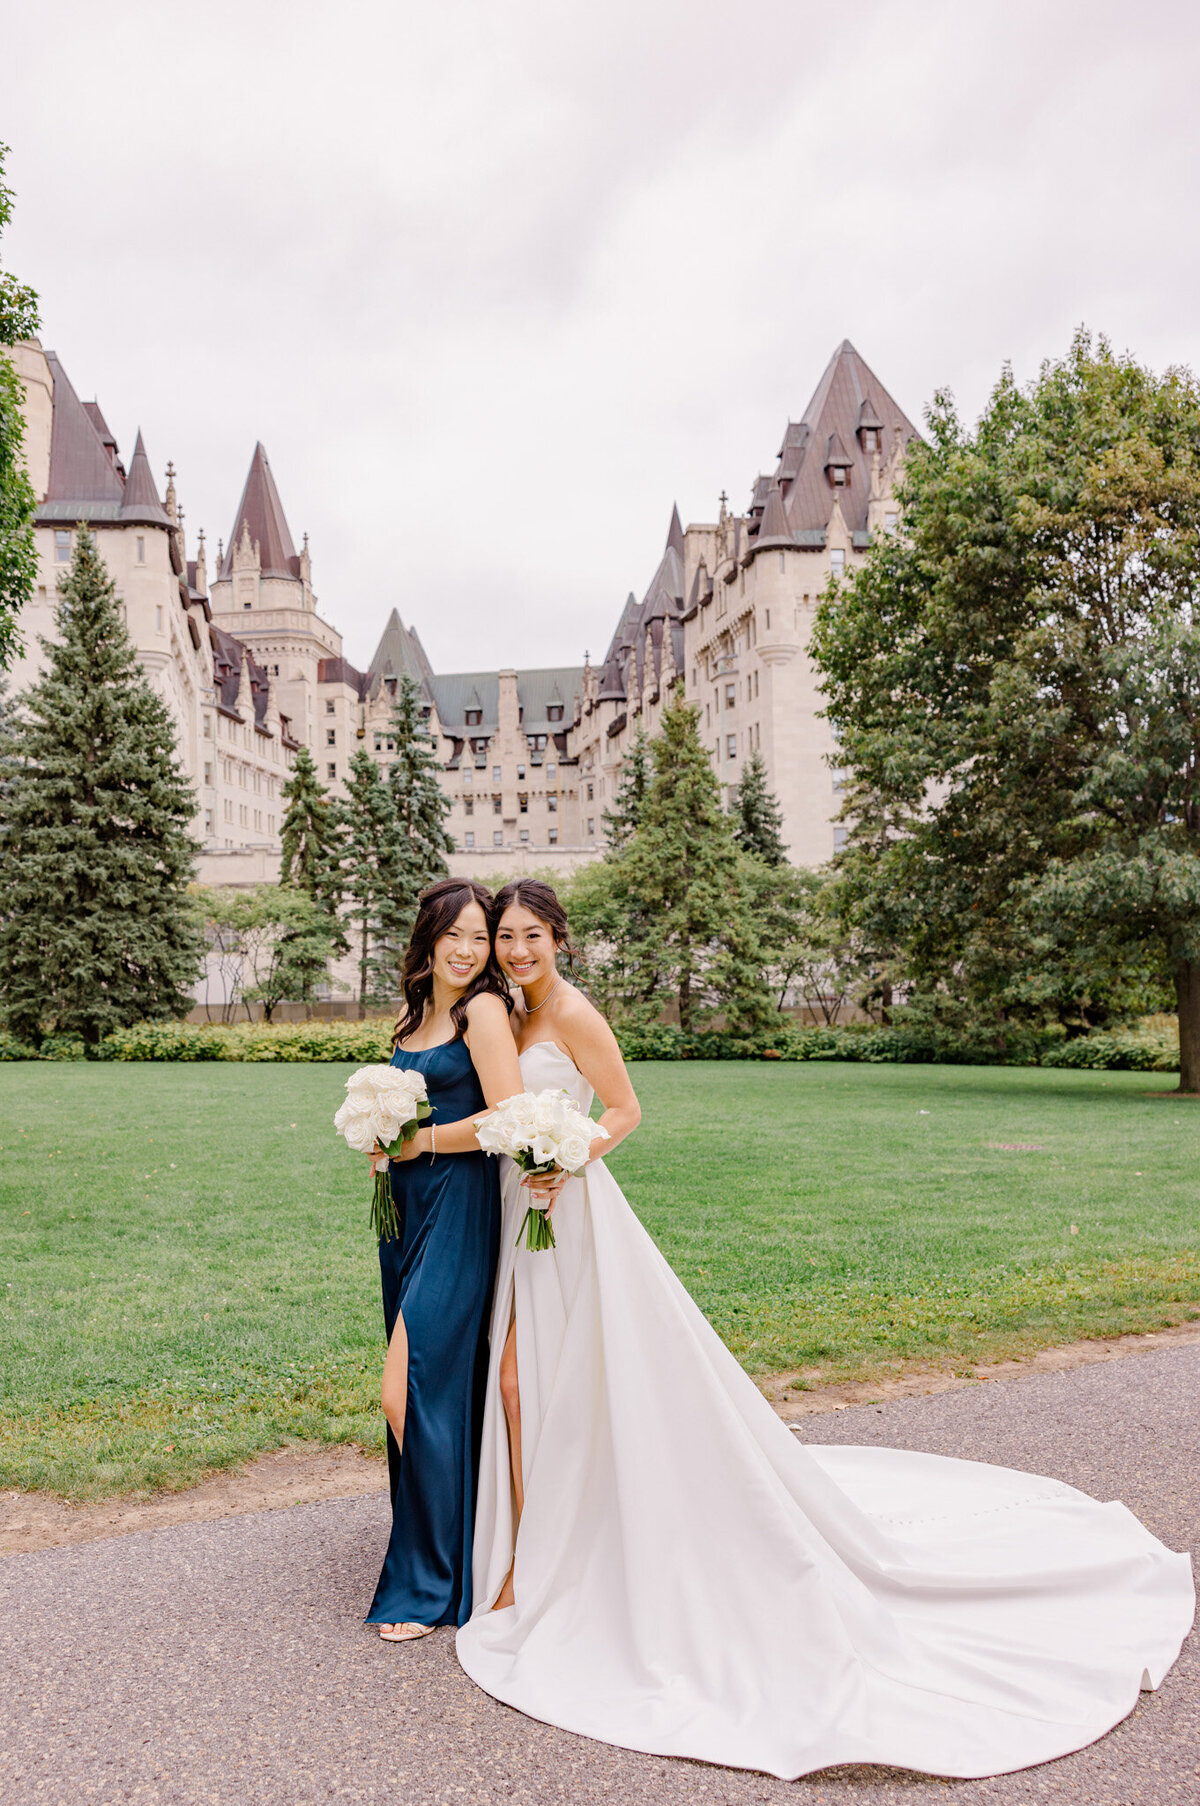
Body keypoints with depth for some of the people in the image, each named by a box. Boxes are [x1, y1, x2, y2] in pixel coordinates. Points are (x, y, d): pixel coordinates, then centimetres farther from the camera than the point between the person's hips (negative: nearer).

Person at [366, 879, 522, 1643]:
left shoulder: (483, 1010, -11)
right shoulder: (417, 1014, 14)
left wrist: (420, 1142, -11)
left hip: (458, 1214, -8)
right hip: (407, 1210, 8)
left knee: (415, 1391, -7)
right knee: (434, 1387, 15)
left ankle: (431, 1582, 7)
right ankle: (453, 1544, 30)